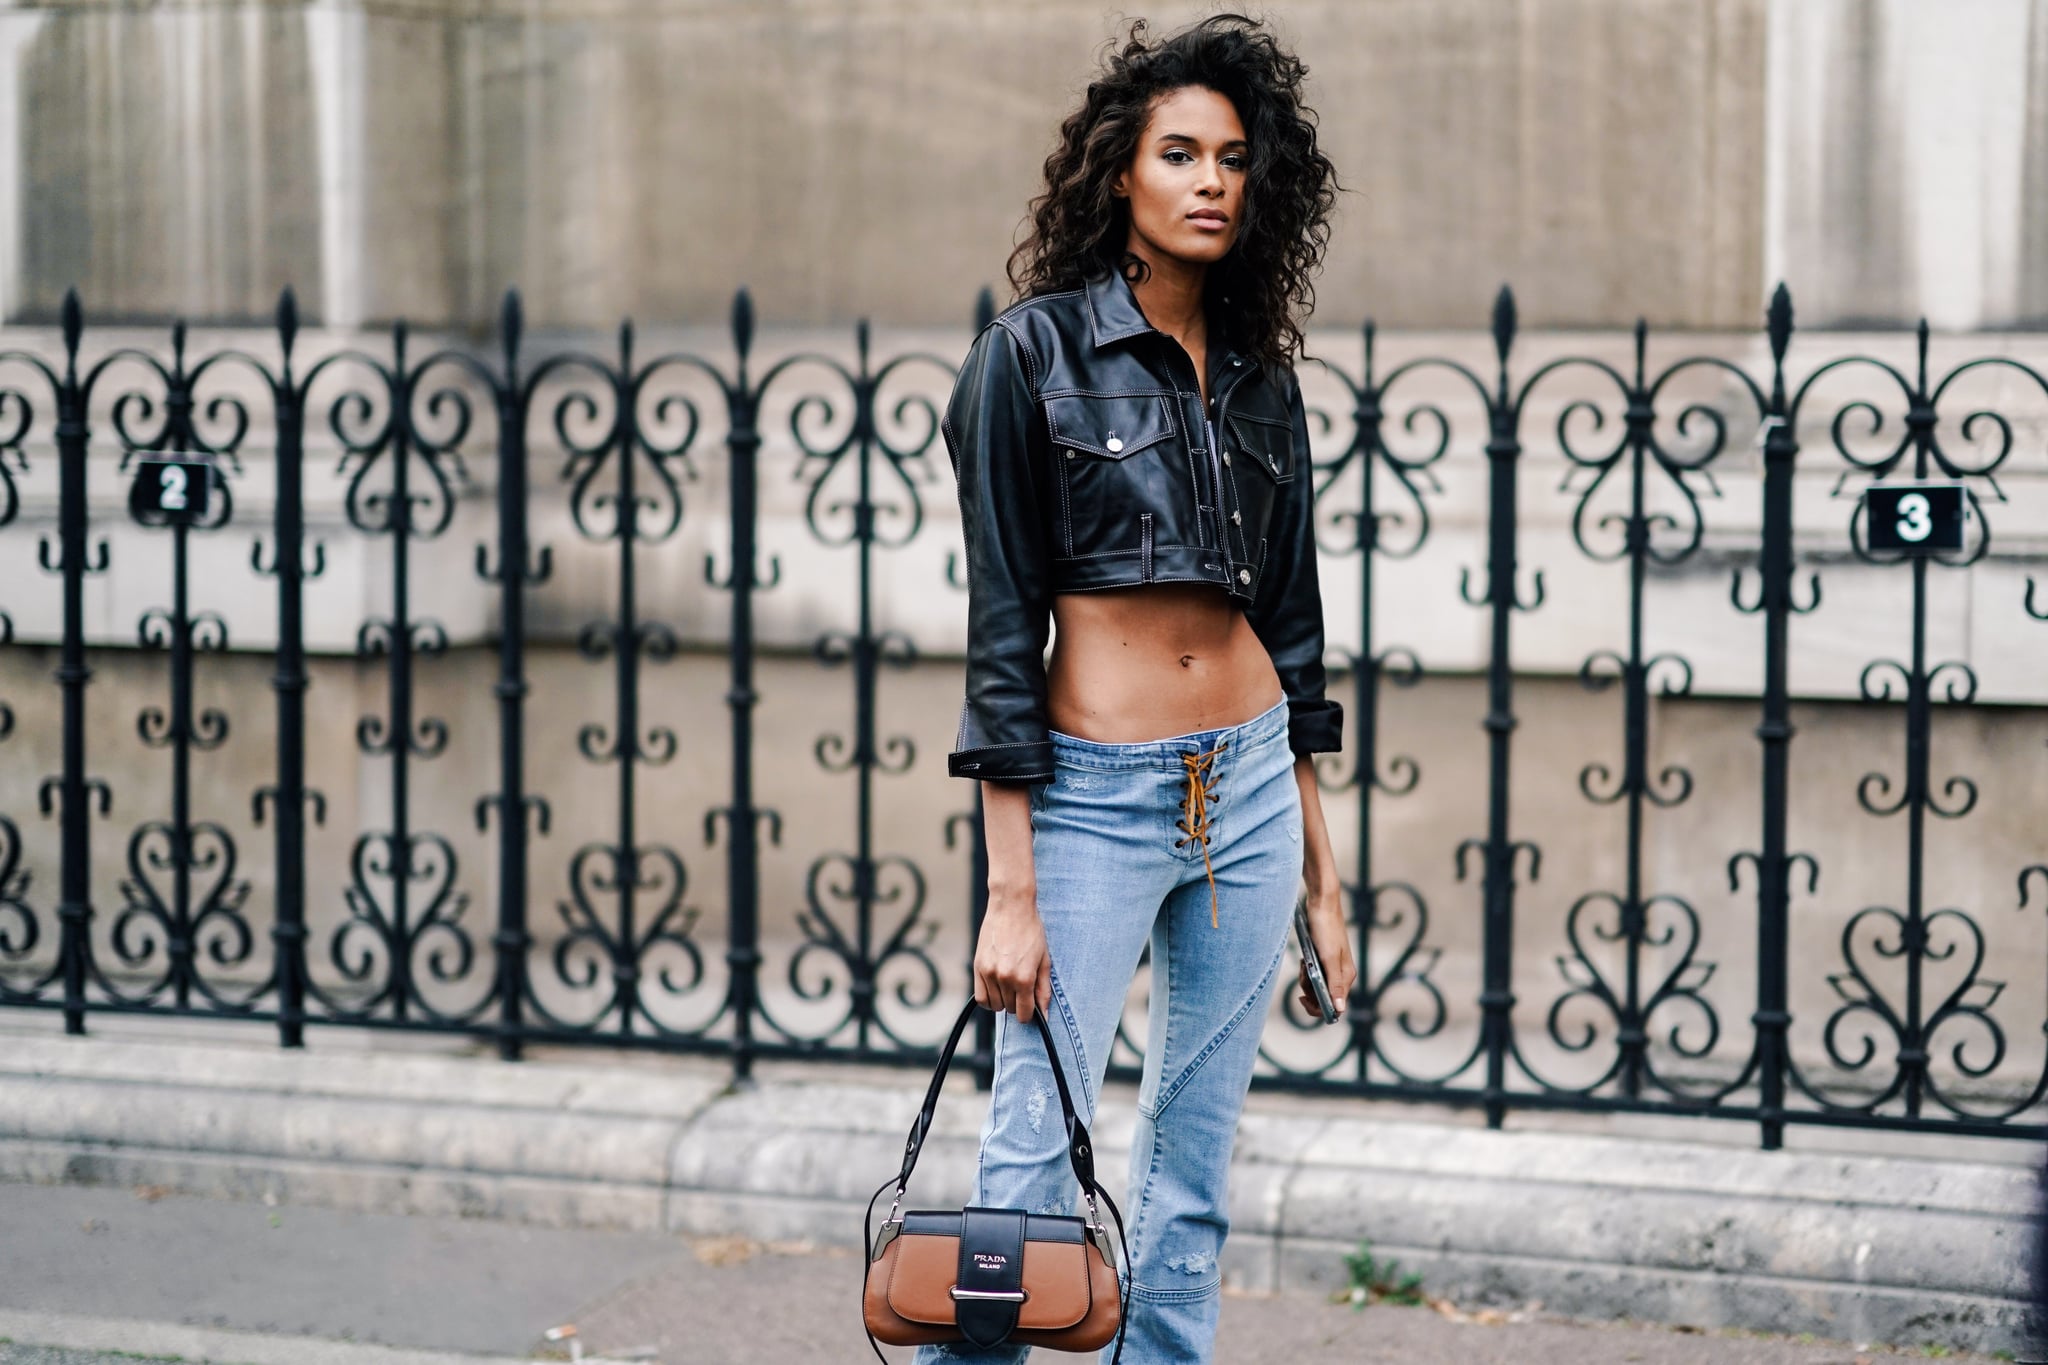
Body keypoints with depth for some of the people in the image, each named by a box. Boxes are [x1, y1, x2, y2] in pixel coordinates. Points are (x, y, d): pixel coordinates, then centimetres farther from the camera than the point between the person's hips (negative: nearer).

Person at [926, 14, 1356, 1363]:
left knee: (1194, 1179, 8)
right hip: (1095, 793, -5)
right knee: (1034, 1175, -9)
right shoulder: (1036, 350, -7)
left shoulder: (1259, 375, 9)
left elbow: (1290, 624, 13)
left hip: (1250, 791, 5)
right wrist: (1009, 889, -14)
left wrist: (1321, 874, 11)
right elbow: (1003, 622, -10)